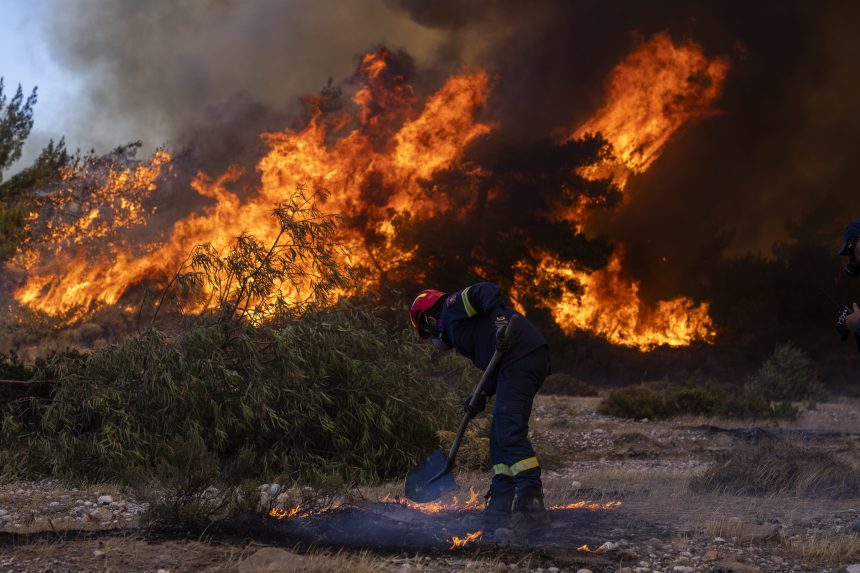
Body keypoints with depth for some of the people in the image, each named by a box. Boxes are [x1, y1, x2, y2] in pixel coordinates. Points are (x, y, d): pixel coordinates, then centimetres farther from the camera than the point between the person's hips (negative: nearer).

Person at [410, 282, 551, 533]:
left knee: (509, 431, -17)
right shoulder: (456, 328, 32)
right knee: (499, 438, 12)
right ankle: (502, 506, 12)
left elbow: (486, 291, -12)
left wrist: (500, 321, -26)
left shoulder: (452, 306, 6)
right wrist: (484, 394, 15)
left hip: (522, 356, -10)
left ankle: (531, 505, -23)